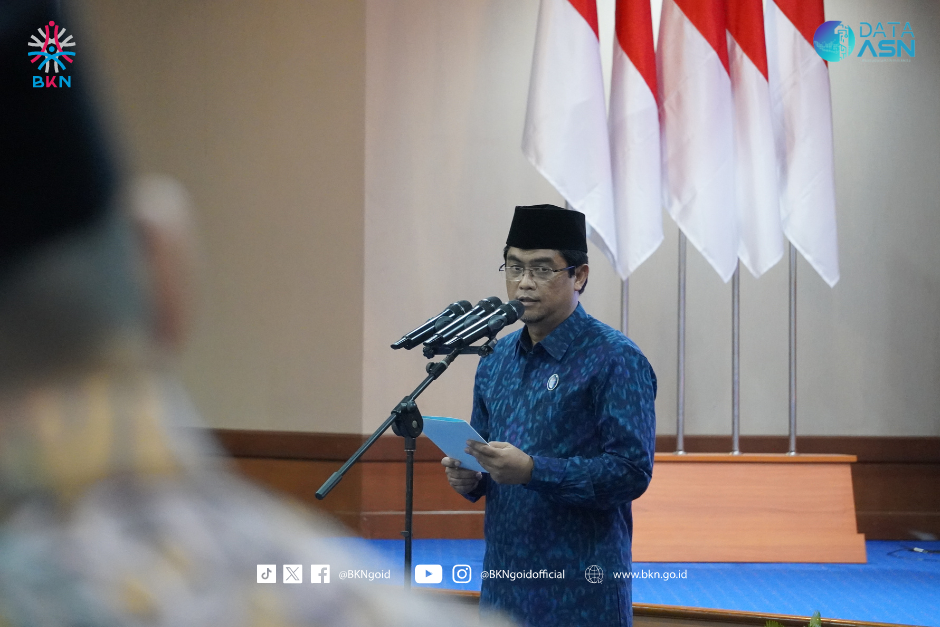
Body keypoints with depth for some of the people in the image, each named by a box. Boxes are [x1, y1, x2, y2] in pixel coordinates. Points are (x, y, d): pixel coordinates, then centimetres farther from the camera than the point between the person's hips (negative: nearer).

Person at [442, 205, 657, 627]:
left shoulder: (615, 360, -8)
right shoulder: (497, 360, 13)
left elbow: (632, 470, -16)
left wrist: (532, 470, -24)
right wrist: (469, 478, -2)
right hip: (504, 580, 6)